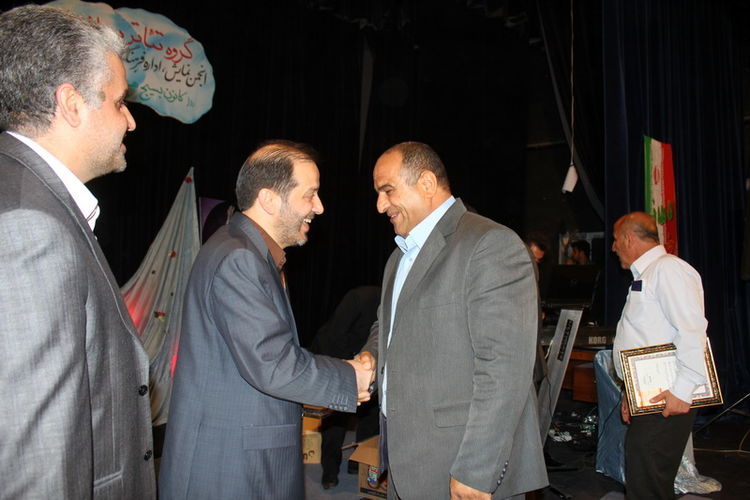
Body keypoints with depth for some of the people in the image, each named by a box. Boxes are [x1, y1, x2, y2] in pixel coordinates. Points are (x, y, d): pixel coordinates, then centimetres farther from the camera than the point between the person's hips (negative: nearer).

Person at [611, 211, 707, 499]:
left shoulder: (667, 268, -11)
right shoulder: (645, 275, 21)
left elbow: (693, 330, -21)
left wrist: (682, 390, -24)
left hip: (667, 401, -10)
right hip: (645, 399, 10)